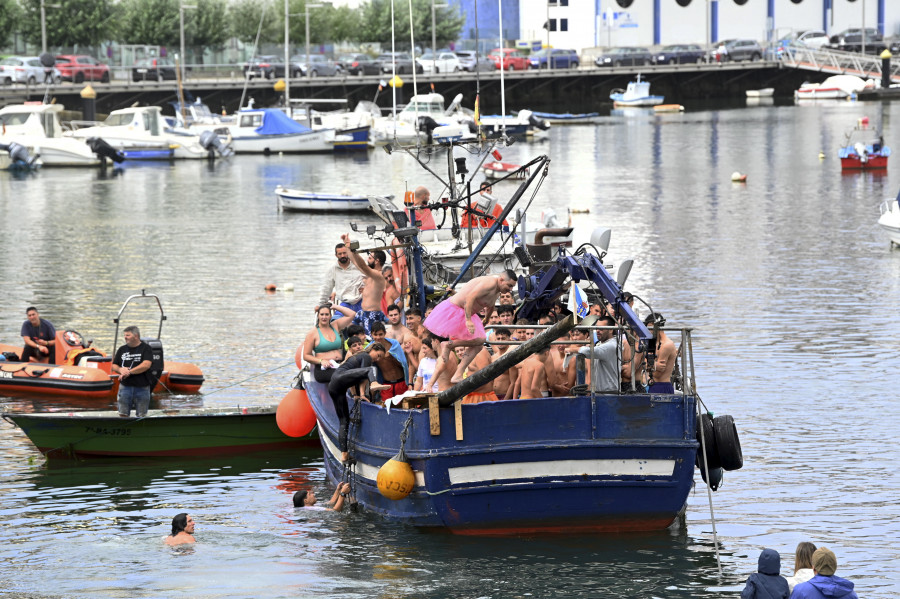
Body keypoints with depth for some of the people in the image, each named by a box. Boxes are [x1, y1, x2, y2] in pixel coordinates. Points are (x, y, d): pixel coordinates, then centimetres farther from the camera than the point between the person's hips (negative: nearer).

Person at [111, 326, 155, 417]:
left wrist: (129, 372, -17)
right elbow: (114, 366, 16)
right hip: (125, 387, 4)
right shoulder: (122, 349, 13)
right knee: (123, 414, 1)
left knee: (141, 416, 1)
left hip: (142, 388, -4)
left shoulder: (145, 349, -2)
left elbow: (146, 365, -17)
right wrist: (120, 369, -9)